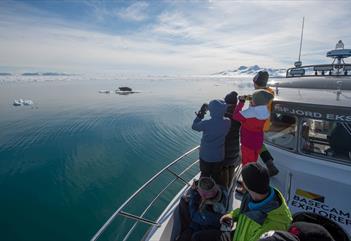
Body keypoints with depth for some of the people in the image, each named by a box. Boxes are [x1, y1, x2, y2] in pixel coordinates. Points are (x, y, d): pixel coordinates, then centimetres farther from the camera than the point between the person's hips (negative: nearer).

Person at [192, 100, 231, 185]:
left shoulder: (206, 124, -27)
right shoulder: (227, 122, -15)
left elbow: (194, 126, -8)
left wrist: (200, 114, -2)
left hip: (206, 156, -3)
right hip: (219, 156, 3)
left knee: (205, 176, 20)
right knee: (217, 177, 24)